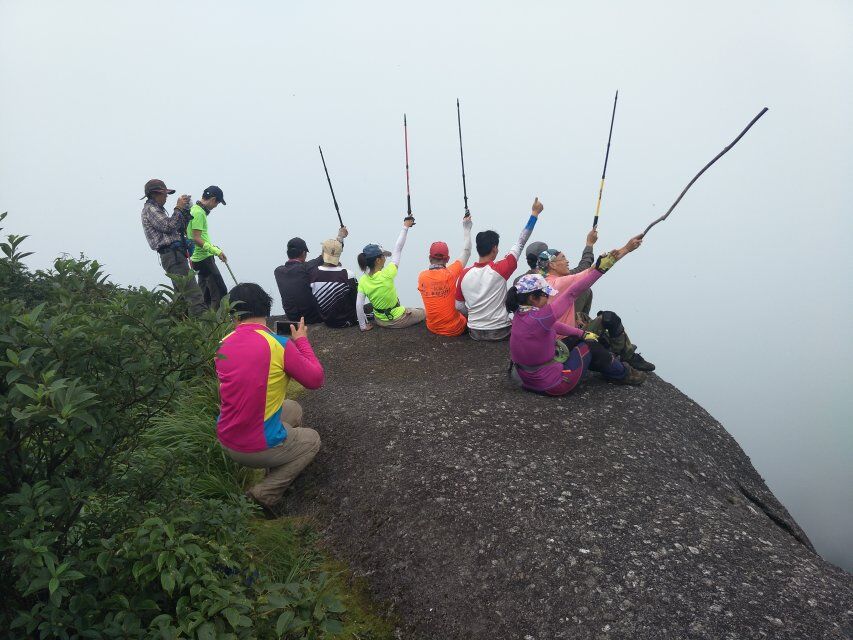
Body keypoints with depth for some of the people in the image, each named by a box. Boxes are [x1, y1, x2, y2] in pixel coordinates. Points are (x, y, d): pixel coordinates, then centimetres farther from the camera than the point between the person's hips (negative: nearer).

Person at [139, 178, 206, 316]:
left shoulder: (156, 209, 27)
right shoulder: (150, 209, -3)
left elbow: (178, 228, 23)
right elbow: (168, 227, -16)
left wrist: (185, 210, 16)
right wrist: (178, 208, -7)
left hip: (174, 255, 11)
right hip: (172, 255, -11)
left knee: (182, 294, 11)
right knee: (193, 293, -19)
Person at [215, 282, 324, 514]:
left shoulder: (222, 345, -2)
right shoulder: (280, 344, -20)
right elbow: (315, 380, -7)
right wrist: (302, 341, 4)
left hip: (224, 443, 7)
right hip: (260, 449, -7)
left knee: (293, 409, 26)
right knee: (312, 440, 24)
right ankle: (265, 493, 5)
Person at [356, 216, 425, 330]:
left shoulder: (363, 280, -15)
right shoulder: (386, 275, -28)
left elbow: (358, 306, -16)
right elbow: (397, 250, -22)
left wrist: (363, 325, -4)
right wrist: (405, 227, -16)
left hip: (379, 321, 5)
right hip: (397, 320, -5)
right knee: (424, 313, 20)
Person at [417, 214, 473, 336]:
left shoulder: (422, 276, -7)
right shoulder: (450, 273, -17)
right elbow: (466, 252, -4)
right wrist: (466, 228, 7)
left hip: (432, 328, 4)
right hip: (454, 329, -4)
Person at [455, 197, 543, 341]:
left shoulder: (464, 274, -7)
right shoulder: (499, 270, -17)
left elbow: (459, 306, 0)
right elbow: (521, 243, -9)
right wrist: (535, 213, -2)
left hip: (475, 333, 4)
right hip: (500, 333, -4)